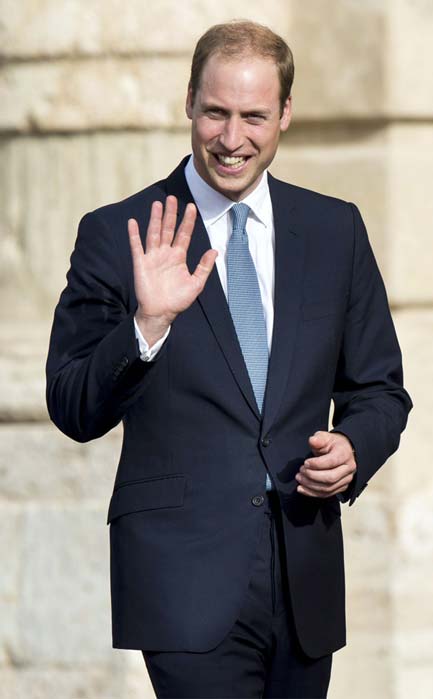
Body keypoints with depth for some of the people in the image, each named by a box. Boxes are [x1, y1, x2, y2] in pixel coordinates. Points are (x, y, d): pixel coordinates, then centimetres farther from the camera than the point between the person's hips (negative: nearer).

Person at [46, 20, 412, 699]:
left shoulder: (336, 229, 9)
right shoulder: (117, 235, -1)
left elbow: (379, 389, 16)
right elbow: (74, 412, -5)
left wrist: (354, 449, -5)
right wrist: (147, 326, -20)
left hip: (306, 581, 4)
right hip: (187, 579, -4)